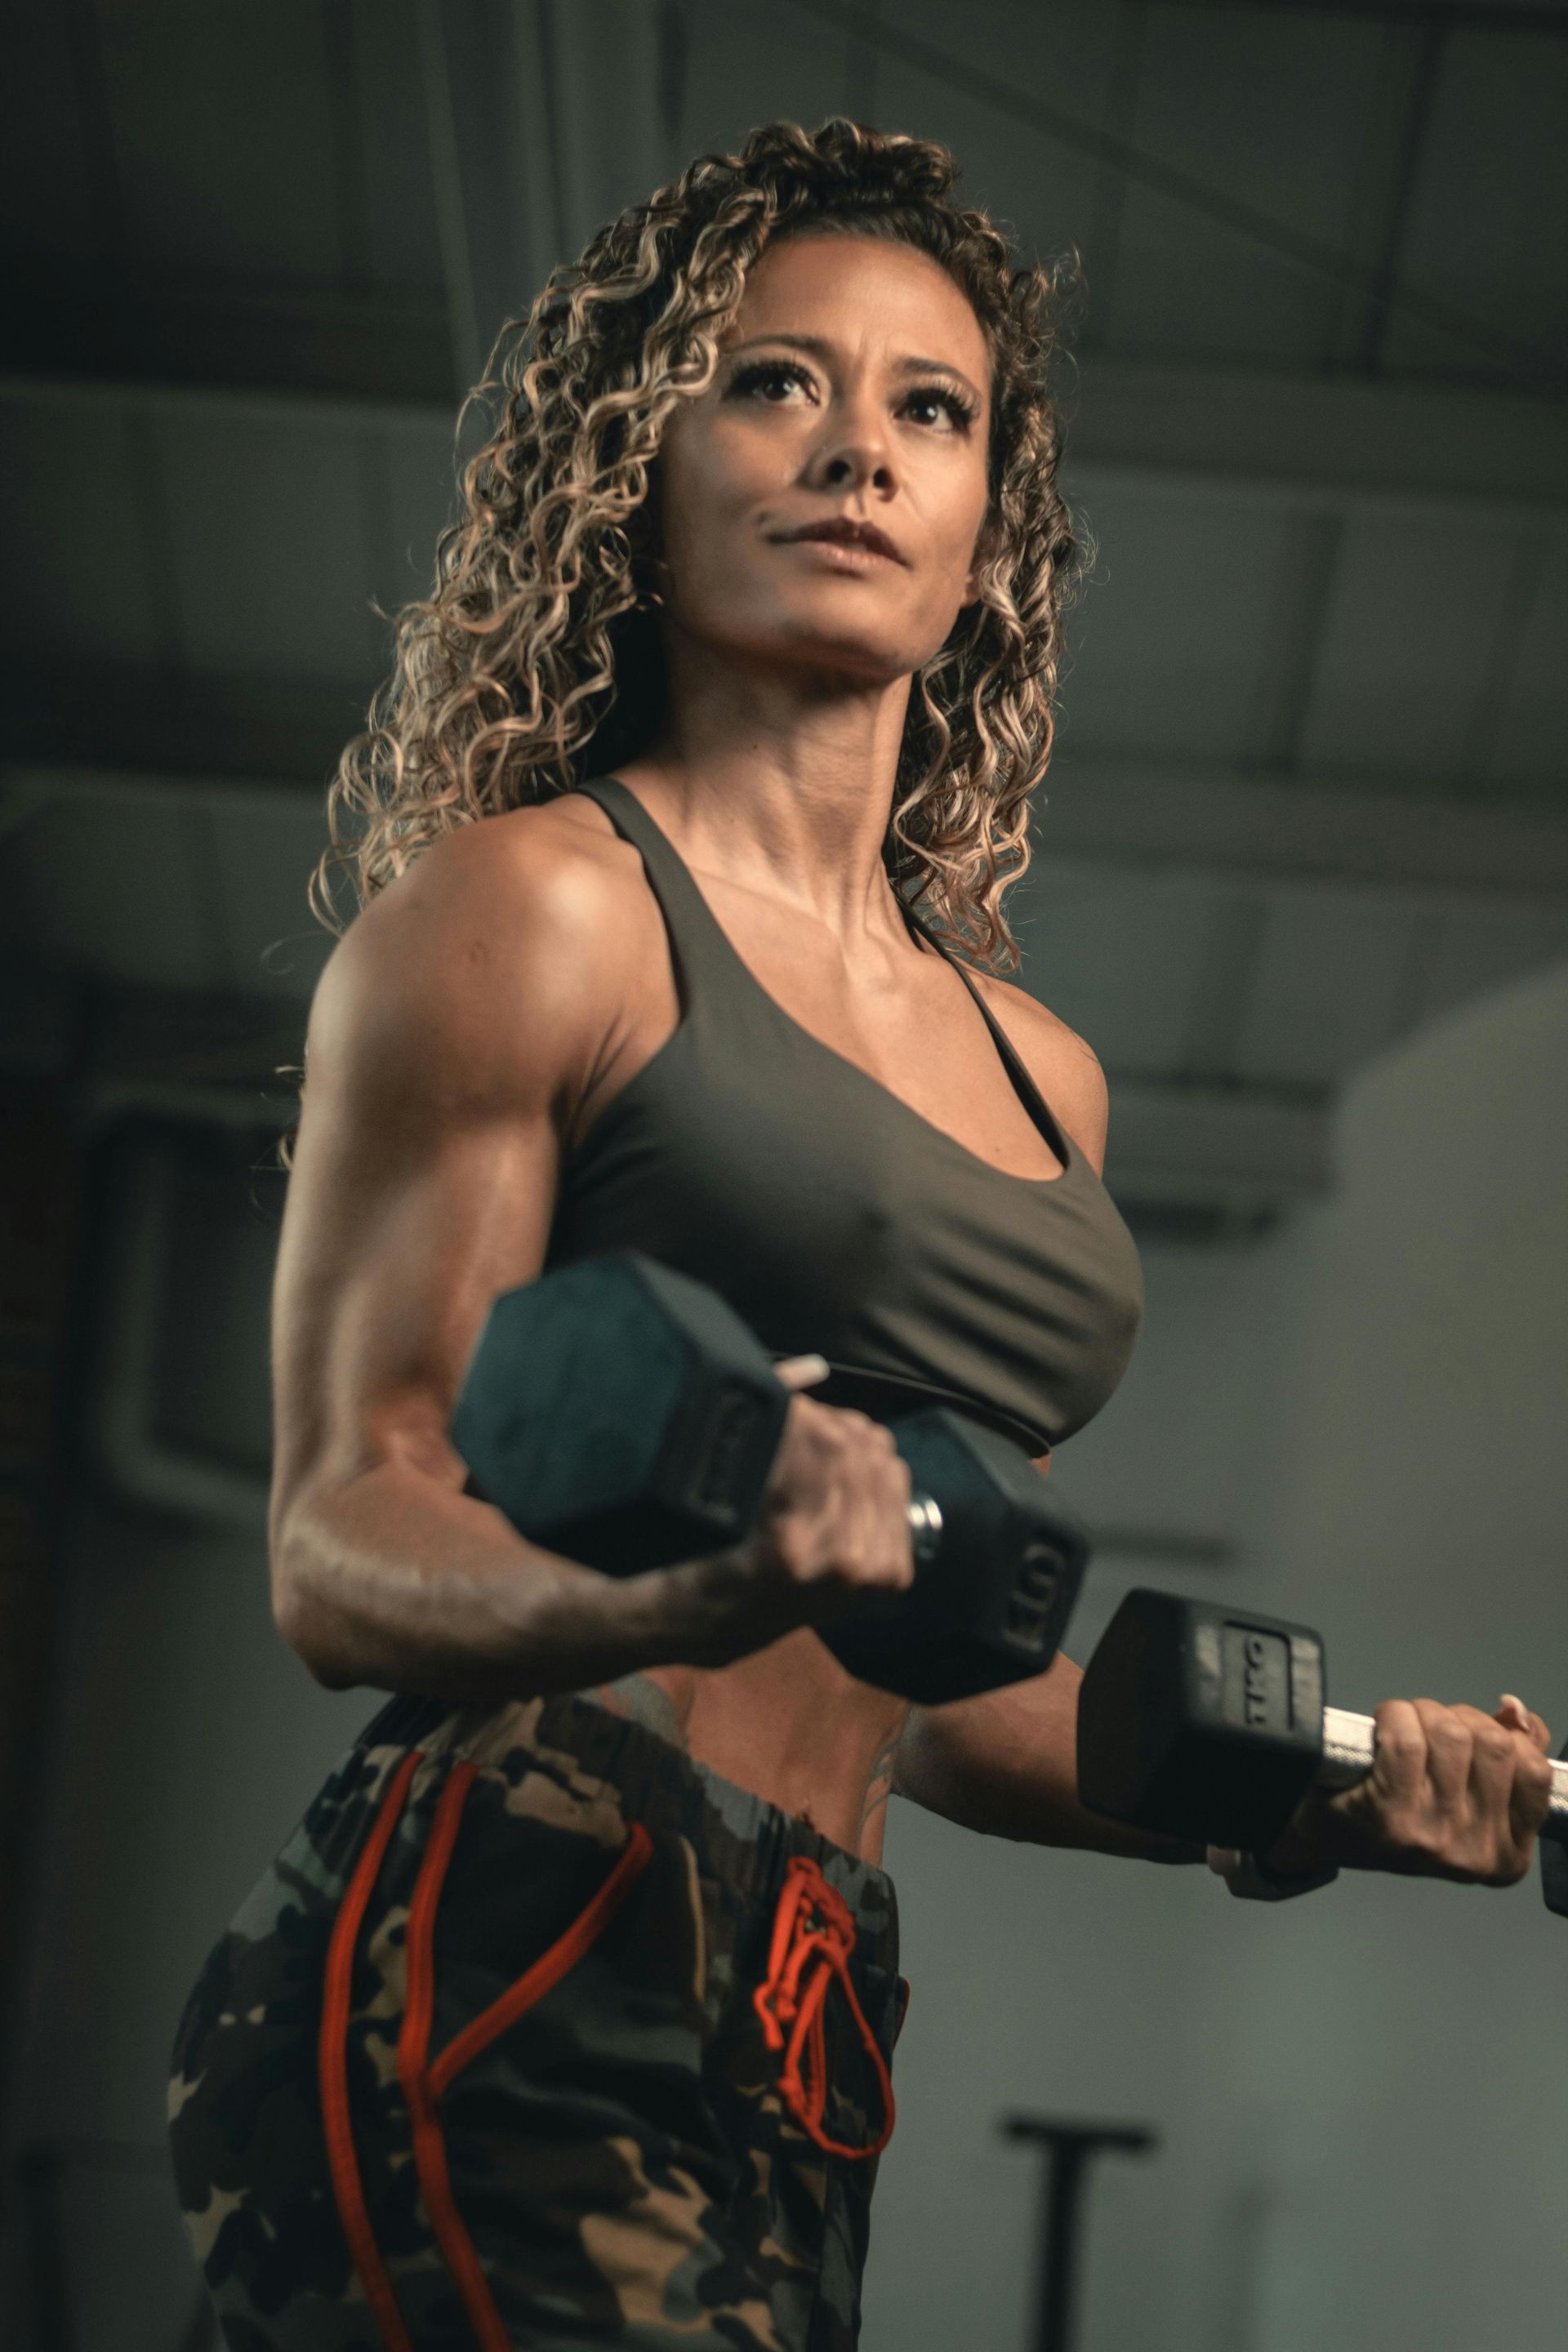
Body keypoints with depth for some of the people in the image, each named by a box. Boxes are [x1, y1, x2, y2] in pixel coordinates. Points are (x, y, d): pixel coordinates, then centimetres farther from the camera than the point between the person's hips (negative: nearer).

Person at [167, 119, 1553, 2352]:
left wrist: (1313, 1788, 10)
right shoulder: (535, 903, 0)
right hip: (501, 1990, -7)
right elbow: (345, 1542, -6)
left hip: (796, 2061, 7)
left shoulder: (1037, 1075, 19)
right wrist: (685, 1595, -26)